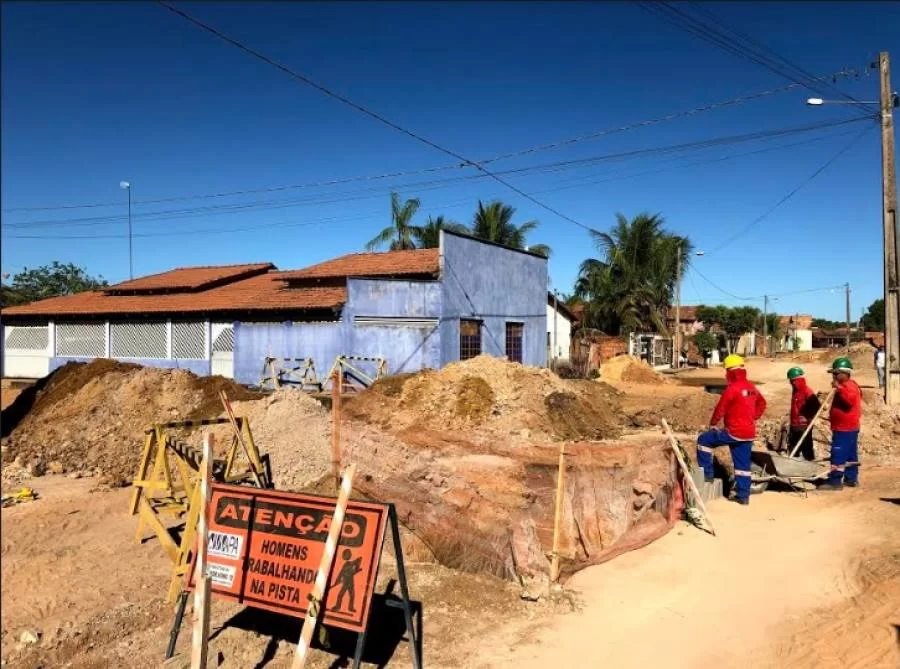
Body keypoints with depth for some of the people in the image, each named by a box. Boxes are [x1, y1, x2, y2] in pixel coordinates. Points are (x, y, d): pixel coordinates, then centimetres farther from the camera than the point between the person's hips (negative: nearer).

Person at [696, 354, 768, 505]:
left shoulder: (732, 388, -17)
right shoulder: (751, 387, 10)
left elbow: (721, 408, -12)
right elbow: (762, 404, 26)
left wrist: (713, 423, 2)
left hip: (734, 432, -8)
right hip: (749, 433, 8)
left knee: (704, 440, 5)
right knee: (743, 464, 13)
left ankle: (707, 473, 7)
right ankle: (743, 496, 17)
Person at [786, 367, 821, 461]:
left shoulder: (807, 392, -15)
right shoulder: (795, 391, 12)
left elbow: (816, 406, -22)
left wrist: (807, 417, -15)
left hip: (804, 426, -9)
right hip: (794, 426, 9)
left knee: (807, 449, -3)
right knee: (792, 450, 16)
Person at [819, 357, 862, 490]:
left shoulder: (849, 386, -14)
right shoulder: (844, 386, 19)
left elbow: (850, 400, -34)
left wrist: (839, 388, -36)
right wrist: (832, 416, 25)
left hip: (844, 428, -11)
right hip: (848, 427, 11)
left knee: (838, 455, -11)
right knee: (850, 455, 15)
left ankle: (835, 481, -12)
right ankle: (851, 478, 22)